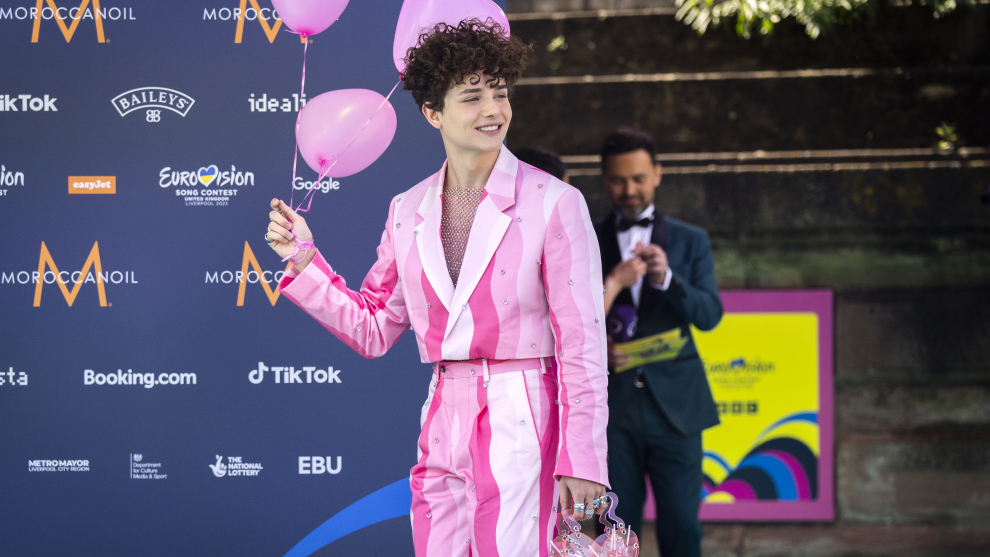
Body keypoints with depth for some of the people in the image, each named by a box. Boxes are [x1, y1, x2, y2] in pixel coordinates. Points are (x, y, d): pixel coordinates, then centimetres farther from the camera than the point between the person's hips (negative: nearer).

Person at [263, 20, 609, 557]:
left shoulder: (553, 203, -4)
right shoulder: (409, 211, 10)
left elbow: (582, 346, -5)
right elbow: (372, 330, 17)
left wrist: (581, 464, -10)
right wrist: (305, 260, 8)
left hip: (520, 427, -5)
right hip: (444, 427, 5)